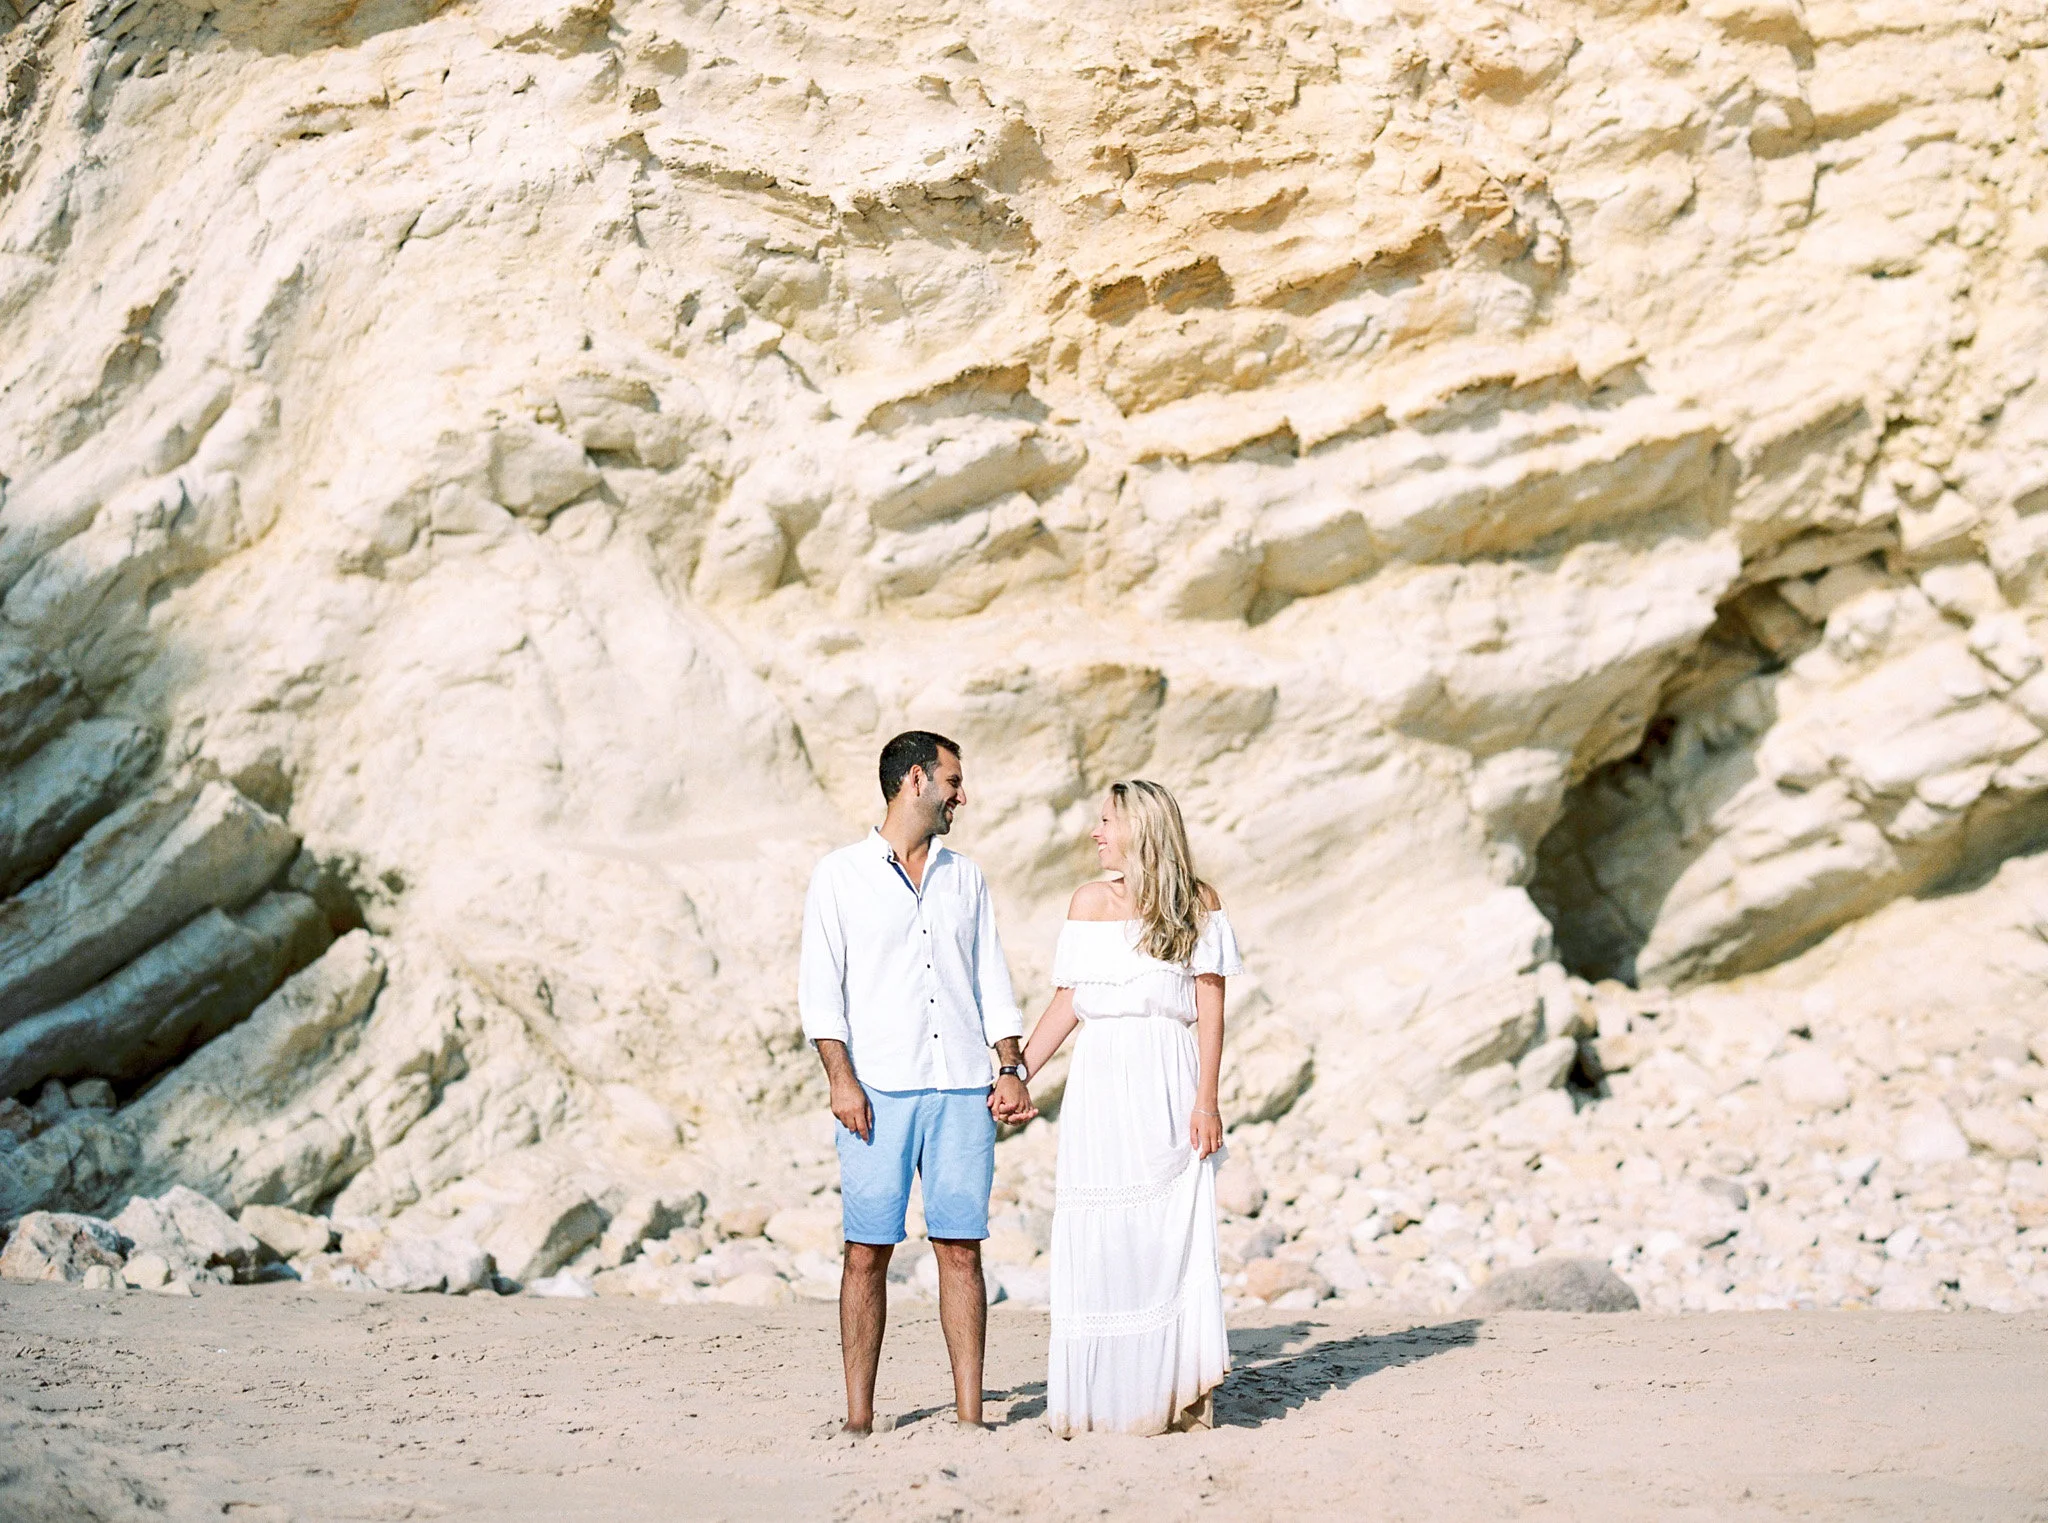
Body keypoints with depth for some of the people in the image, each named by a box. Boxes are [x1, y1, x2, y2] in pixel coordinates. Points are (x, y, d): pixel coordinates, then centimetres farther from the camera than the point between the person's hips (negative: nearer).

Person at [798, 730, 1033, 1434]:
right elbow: (820, 986, -1)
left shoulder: (965, 877, 17)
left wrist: (1012, 1067, 6)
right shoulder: (841, 875, 4)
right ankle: (859, 1417, 3)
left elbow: (992, 980, 18)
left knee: (961, 1248, 1)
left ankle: (970, 1412, 5)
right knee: (867, 1250, -2)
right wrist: (840, 1077, -11)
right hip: (879, 1091, -3)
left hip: (961, 1088, 3)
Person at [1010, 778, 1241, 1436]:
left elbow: (1209, 1007, 0)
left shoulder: (1199, 903, 4)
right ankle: (1099, 1398, 3)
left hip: (1170, 1083, -2)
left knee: (1172, 1231, -2)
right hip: (1101, 1080, 2)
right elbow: (1065, 1003, 12)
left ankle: (1175, 1393, 6)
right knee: (1097, 1235, -1)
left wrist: (1207, 1099, -8)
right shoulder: (1090, 902, 11)